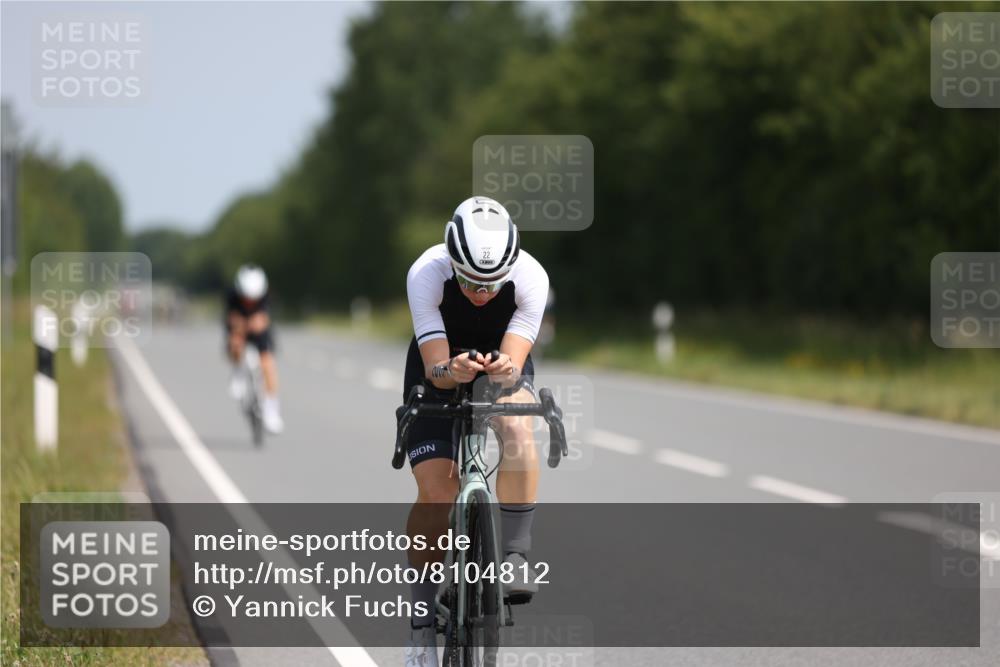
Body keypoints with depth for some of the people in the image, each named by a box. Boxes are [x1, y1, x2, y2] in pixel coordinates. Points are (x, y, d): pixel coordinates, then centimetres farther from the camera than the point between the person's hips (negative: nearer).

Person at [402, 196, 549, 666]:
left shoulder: (531, 278, -30)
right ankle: (423, 608, 2)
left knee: (516, 426, -35)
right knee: (436, 492, -15)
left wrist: (504, 371, -56)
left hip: (502, 367, 0)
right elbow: (435, 368, -33)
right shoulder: (426, 274, -32)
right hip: (439, 368, 0)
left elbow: (515, 365, -33)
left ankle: (515, 558, -26)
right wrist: (453, 370, -55)